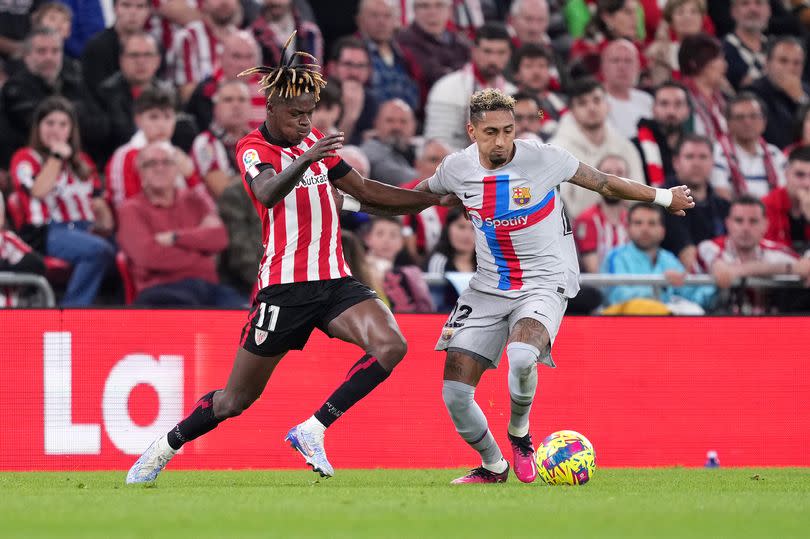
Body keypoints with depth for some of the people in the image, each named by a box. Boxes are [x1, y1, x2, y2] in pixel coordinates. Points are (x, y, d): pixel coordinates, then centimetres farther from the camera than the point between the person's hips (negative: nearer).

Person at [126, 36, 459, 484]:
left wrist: (437, 198, 19)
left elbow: (366, 192, 22)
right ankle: (164, 448, 26)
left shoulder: (312, 142, 14)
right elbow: (268, 194, -30)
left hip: (335, 282, 6)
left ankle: (312, 430, -14)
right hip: (284, 287, -6)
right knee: (236, 400, 1)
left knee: (390, 346, -22)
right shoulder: (253, 149, -8)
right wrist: (306, 160, -48)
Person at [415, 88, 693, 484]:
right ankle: (492, 466, 20)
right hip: (488, 286, 4)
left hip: (544, 283, -4)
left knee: (521, 357, -35)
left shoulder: (542, 158, -13)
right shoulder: (457, 168, -4)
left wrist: (663, 197, 10)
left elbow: (603, 183, 1)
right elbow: (419, 195, 19)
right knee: (455, 392, -7)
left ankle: (519, 435, -4)